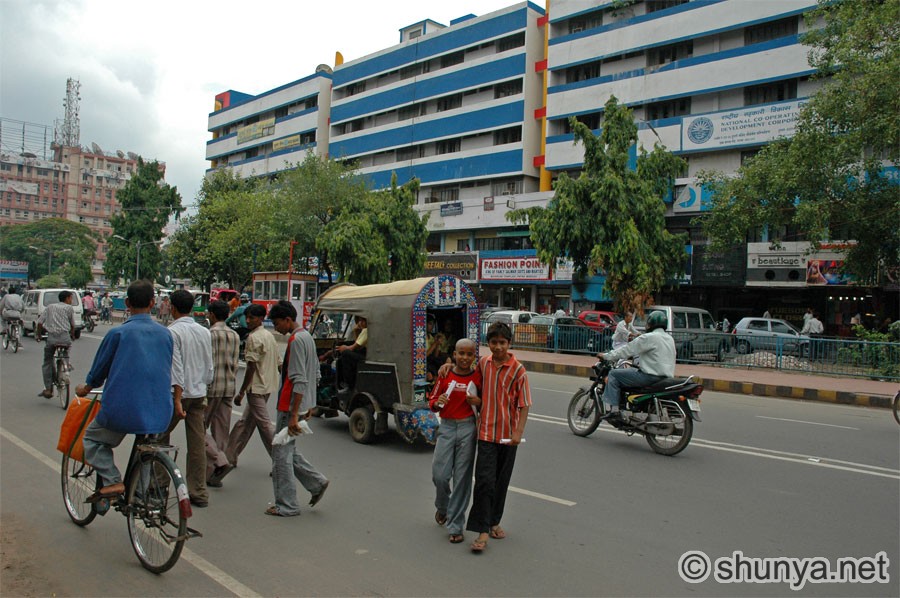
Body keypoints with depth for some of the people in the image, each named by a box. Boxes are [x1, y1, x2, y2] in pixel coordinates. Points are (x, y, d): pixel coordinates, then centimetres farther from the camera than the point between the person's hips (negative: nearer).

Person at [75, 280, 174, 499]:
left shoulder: (118, 333, -6)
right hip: (160, 415, 4)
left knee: (93, 438, 22)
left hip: (123, 409, -4)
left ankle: (112, 481, 5)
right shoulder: (165, 334, 5)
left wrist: (85, 388, 28)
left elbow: (99, 369, 7)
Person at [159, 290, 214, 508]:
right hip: (199, 392, 6)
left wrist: (177, 399, -20)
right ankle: (199, 492, 11)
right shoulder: (204, 332, 8)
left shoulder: (172, 332, -12)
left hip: (178, 392, -6)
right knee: (198, 443, 7)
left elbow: (176, 367, -19)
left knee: (160, 437, 13)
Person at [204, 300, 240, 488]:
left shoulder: (210, 334, -10)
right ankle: (212, 474, 15)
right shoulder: (235, 336, 11)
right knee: (221, 431, 9)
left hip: (211, 388, -7)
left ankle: (220, 462, -10)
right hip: (229, 388, 7)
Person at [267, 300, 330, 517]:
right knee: (287, 450, 18)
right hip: (304, 404, 10)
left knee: (281, 454, 0)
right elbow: (316, 373, 18)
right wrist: (310, 404, 21)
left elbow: (299, 381, -23)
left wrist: (294, 415, -24)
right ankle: (317, 482, 19)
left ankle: (286, 505, 9)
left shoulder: (296, 340, -18)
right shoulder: (307, 337, 13)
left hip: (290, 407, -10)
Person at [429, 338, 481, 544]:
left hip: (468, 428, -1)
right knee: (440, 475, 0)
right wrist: (437, 403, -13)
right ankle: (442, 507, 34)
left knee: (462, 478, 2)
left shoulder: (478, 377, 0)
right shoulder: (445, 375, 1)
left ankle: (455, 526, 13)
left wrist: (478, 402, -10)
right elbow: (432, 401, 9)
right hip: (447, 427, 1)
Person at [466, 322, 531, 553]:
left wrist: (518, 433, -17)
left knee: (502, 481, 12)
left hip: (508, 434, -1)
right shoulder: (483, 364, 2)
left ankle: (494, 522, 30)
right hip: (486, 432, 1)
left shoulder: (518, 369, -8)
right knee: (484, 480, -8)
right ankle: (482, 531, -3)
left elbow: (524, 404, -8)